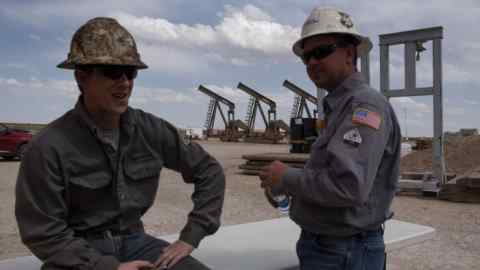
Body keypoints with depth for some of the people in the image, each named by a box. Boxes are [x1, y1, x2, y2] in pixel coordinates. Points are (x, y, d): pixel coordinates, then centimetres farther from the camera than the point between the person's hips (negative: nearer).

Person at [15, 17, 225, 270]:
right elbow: (44, 234, -12)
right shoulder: (49, 147, -16)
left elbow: (210, 171, 3)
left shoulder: (151, 130, -6)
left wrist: (189, 238, -3)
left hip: (133, 241, 4)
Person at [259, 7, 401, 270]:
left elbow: (349, 186, -31)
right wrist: (292, 189, 2)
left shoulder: (365, 104, -19)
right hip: (324, 245, 9)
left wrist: (286, 178, -18)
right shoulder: (340, 106, 12)